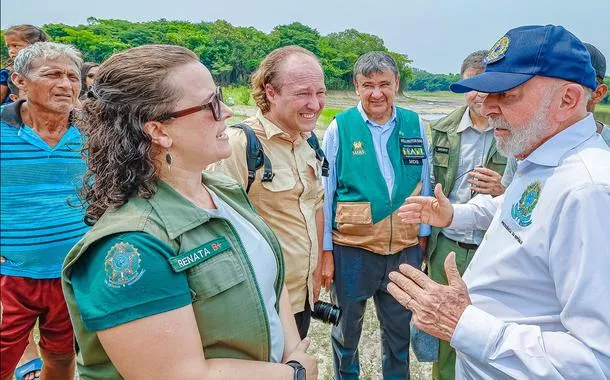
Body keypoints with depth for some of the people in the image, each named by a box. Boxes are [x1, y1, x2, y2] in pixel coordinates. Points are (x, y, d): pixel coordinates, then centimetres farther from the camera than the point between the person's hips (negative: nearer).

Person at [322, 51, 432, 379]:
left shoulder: (415, 125, 0)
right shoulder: (339, 128, -8)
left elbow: (424, 183, 8)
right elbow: (325, 192, -4)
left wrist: (424, 233, 8)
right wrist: (326, 249, -4)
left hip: (406, 247, 3)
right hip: (351, 247, -2)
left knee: (400, 328, 19)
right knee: (347, 327, 17)